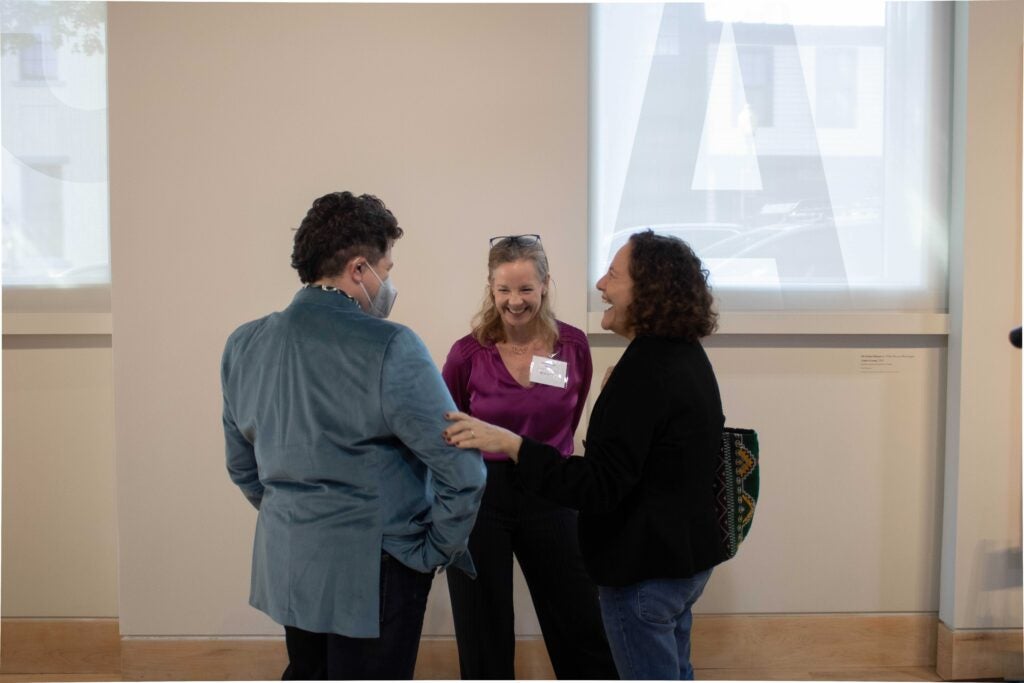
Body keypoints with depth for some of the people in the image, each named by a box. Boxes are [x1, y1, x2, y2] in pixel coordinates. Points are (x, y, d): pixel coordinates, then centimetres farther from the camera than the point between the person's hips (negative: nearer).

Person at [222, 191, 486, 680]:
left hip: (284, 563, 7)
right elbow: (462, 471, -22)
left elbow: (241, 465, 12)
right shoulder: (389, 349, -20)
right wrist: (436, 552, -7)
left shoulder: (242, 344, 1)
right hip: (370, 575, -6)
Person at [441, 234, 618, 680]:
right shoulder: (469, 353, -12)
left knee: (582, 628, 11)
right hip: (479, 500, -1)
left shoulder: (573, 345, -5)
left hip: (549, 498, 2)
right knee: (484, 636, 13)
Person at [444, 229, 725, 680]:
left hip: (646, 568, -10)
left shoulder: (646, 367, -25)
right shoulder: (686, 354, 6)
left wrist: (510, 444, -35)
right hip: (684, 553, 10)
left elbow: (599, 487, -30)